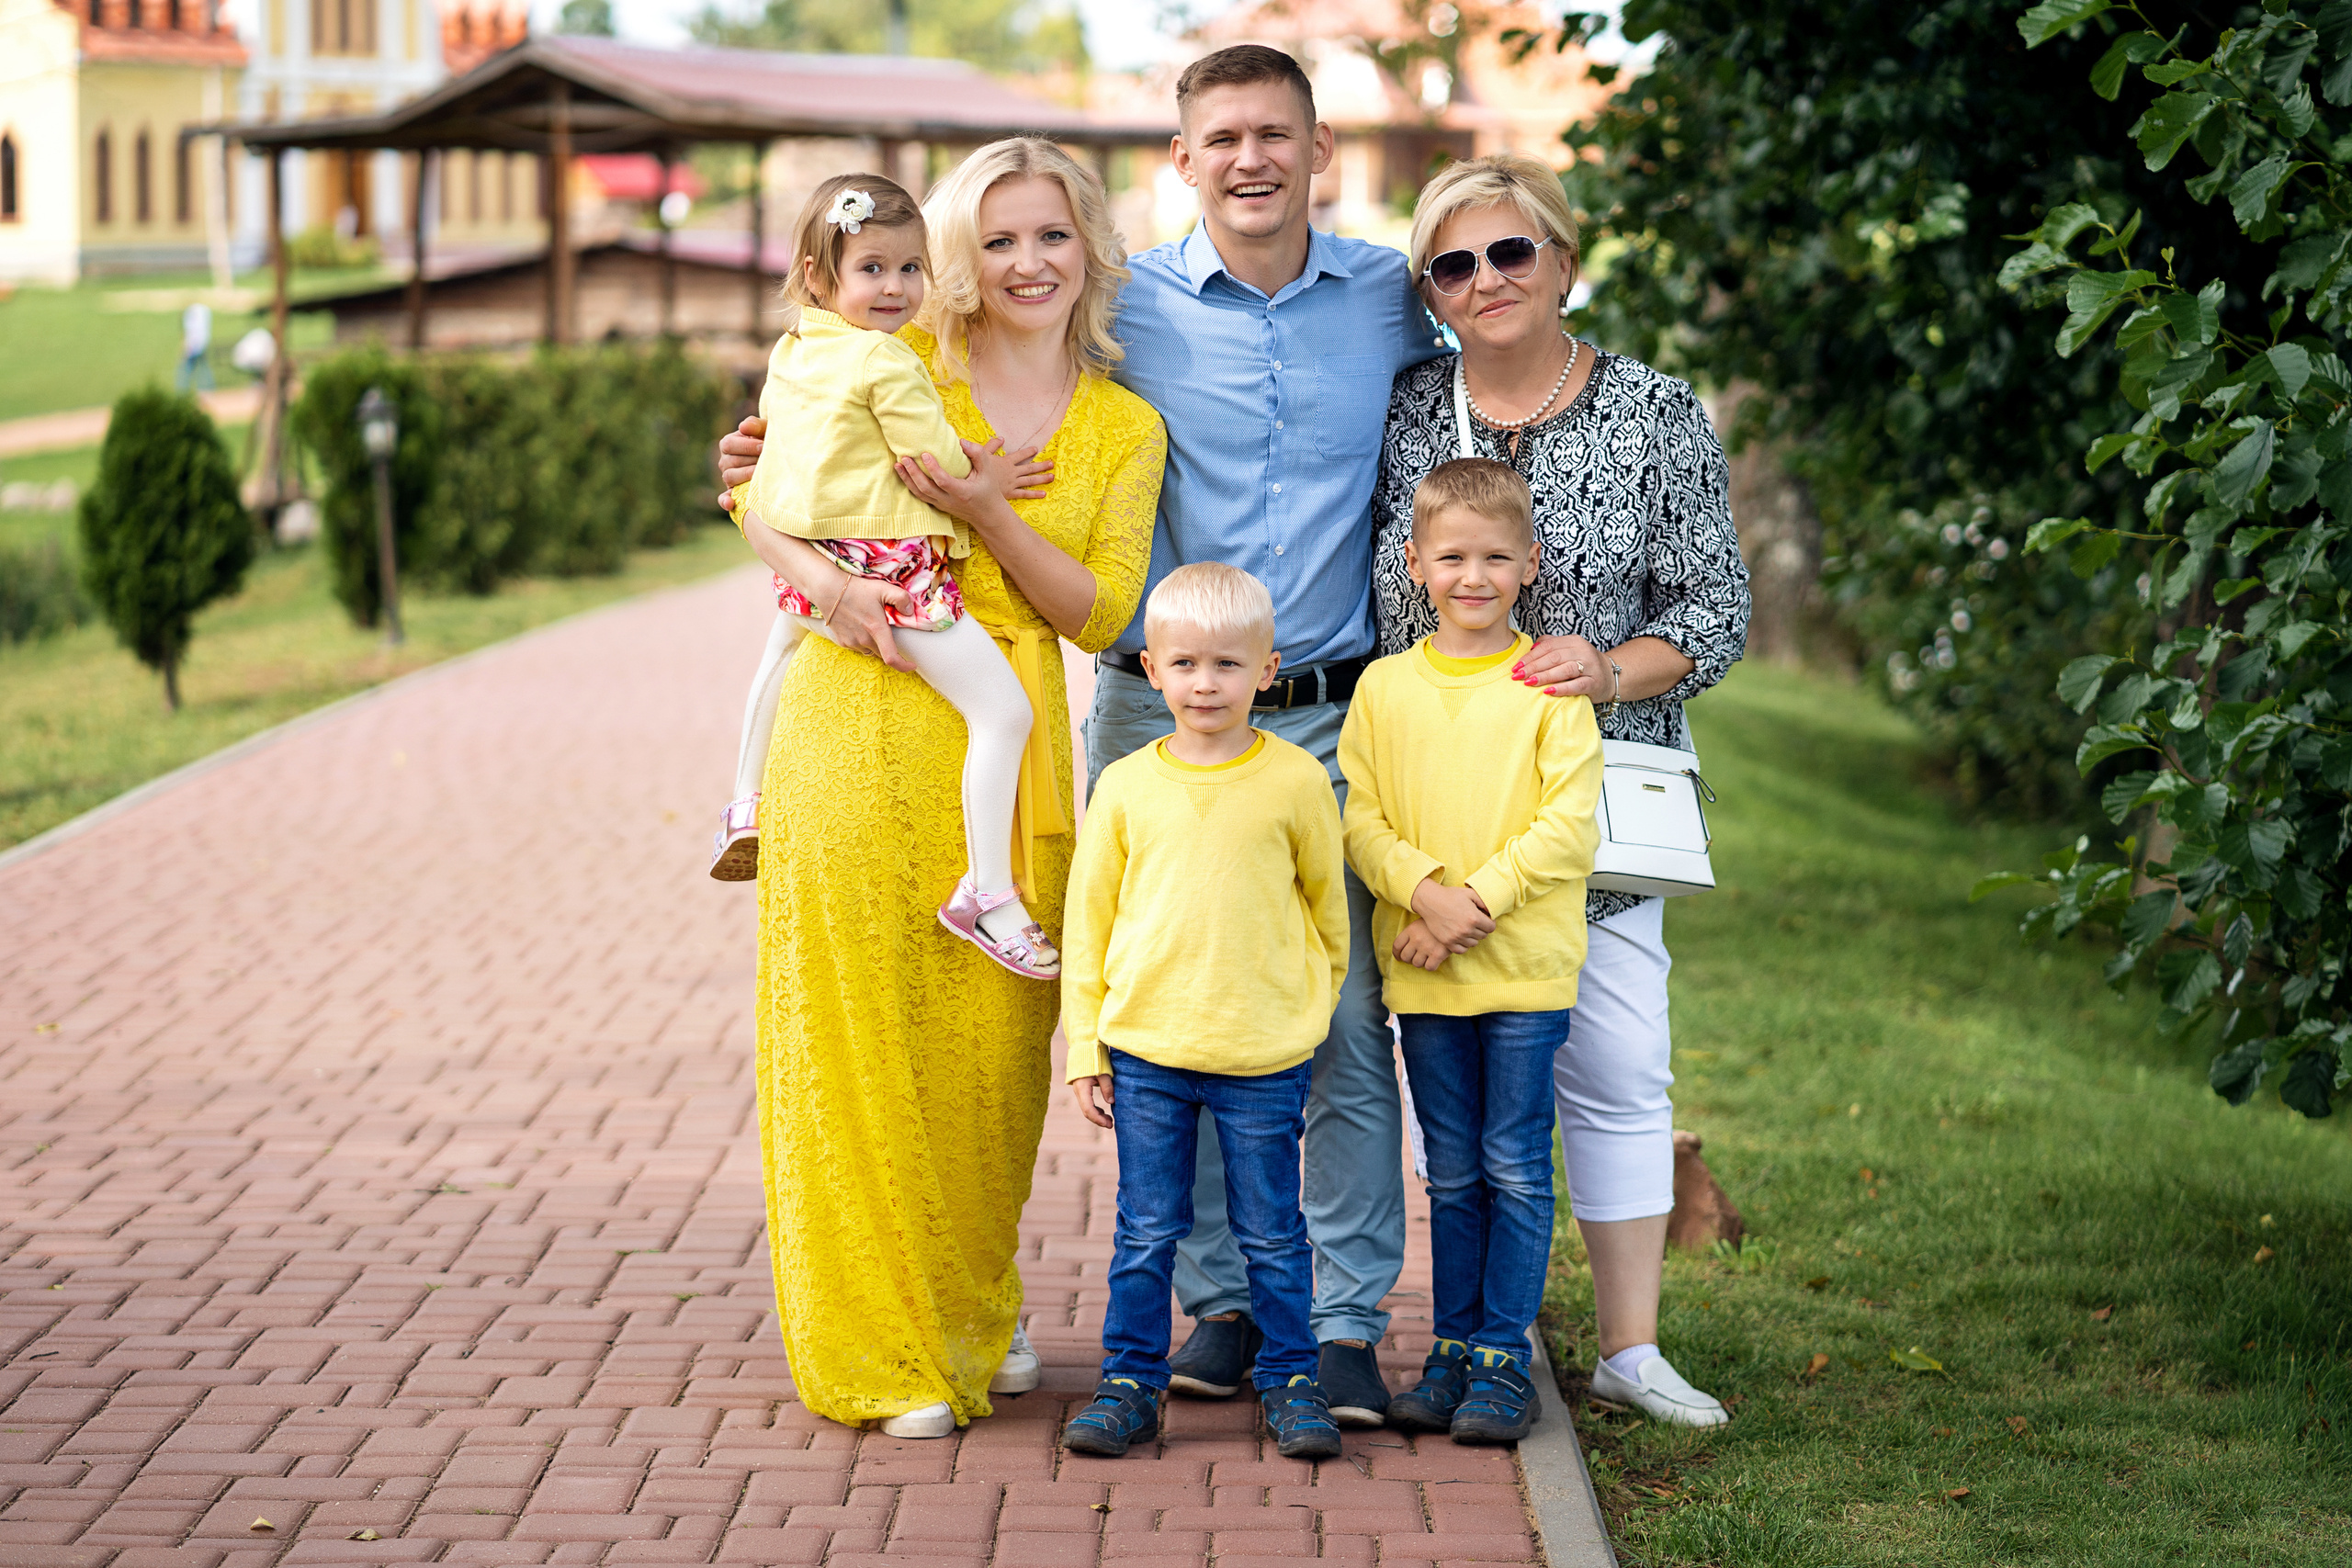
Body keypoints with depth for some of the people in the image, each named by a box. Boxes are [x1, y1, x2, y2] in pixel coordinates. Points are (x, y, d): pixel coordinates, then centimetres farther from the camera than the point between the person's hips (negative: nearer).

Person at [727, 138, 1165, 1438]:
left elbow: (1099, 613, 2)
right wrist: (828, 583, -14)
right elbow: (758, 493, 6)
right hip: (862, 729, -2)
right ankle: (880, 1347, 6)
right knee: (858, 1031, -3)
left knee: (991, 1038, 7)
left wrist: (989, 518, -12)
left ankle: (974, 1314, 27)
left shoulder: (1125, 429, 11)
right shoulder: (897, 363, 4)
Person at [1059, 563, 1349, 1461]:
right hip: (1144, 1047, 1)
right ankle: (1131, 1382, 18)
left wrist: (1309, 1009, 13)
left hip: (1265, 1056, -1)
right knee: (1145, 1232, 7)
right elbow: (1088, 917, 6)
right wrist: (1085, 1049, 4)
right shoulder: (1125, 786, 1)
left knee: (1273, 1233, 8)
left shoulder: (1295, 781, -3)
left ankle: (1289, 1380, 21)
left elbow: (1328, 905, 9)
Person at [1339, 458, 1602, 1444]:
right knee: (1452, 1172, 10)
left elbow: (1570, 824, -9)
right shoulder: (1384, 687, 5)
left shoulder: (1549, 684, -3)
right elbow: (1362, 819, 2)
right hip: (1422, 974, 3)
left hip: (1526, 965, -3)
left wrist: (1478, 898, -16)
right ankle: (1454, 1347, 19)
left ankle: (1504, 1357, 7)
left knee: (1515, 1168, 0)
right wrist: (1426, 891, -15)